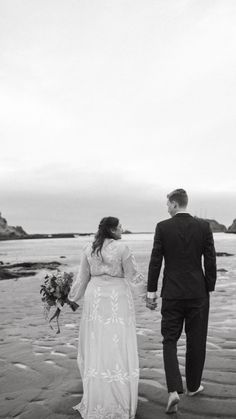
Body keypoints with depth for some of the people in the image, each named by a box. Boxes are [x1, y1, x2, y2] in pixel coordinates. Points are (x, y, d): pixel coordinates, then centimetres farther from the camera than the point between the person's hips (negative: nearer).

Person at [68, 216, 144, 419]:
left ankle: (96, 395, 26)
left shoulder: (89, 248, 3)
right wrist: (147, 283, 14)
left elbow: (83, 277, 7)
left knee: (95, 344, 13)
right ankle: (120, 397, 14)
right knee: (118, 344, 5)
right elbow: (132, 276, -6)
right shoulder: (122, 248, -11)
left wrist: (72, 298, 20)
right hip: (117, 298, -4)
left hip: (95, 296, 4)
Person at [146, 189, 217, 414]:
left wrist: (151, 292, 1)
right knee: (196, 341, 16)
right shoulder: (204, 226, -3)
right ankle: (193, 386, 30)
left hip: (172, 294, -1)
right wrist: (210, 288, 9)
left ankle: (174, 390, -3)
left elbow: (155, 261, -7)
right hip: (198, 293, 2)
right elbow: (210, 261, -2)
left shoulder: (163, 227, -7)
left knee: (170, 340, 9)